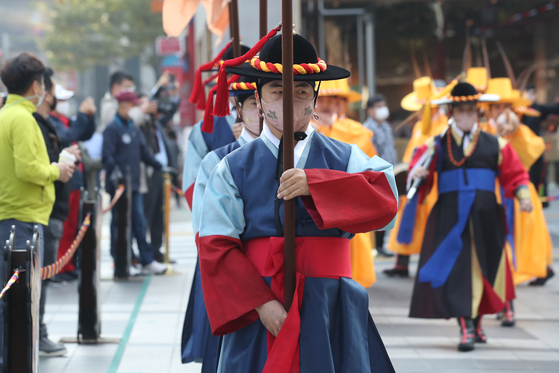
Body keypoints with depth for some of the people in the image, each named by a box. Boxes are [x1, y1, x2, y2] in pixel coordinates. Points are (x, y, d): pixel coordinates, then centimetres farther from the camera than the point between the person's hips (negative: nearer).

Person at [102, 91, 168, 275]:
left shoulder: (133, 128, 17)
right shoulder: (112, 128, -8)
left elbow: (143, 152, 25)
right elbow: (108, 155, -16)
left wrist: (159, 166, 24)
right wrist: (114, 172, -30)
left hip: (134, 184, 8)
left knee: (139, 222, 8)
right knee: (119, 223, 0)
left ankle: (147, 261, 10)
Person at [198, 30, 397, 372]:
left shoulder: (345, 159, 6)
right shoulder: (234, 168, 3)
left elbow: (385, 201, -12)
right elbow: (216, 246, -4)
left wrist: (314, 184, -21)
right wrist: (261, 303, -16)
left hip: (329, 311, 0)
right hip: (257, 308, 0)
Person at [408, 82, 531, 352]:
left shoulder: (495, 145, 8)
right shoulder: (436, 146, 5)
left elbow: (514, 175, 10)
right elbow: (418, 172, -1)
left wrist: (522, 196, -6)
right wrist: (417, 175, -23)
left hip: (485, 219, 2)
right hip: (450, 219, -2)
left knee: (483, 270, 9)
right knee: (457, 272, -10)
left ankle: (476, 323, 28)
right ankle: (466, 328, -11)